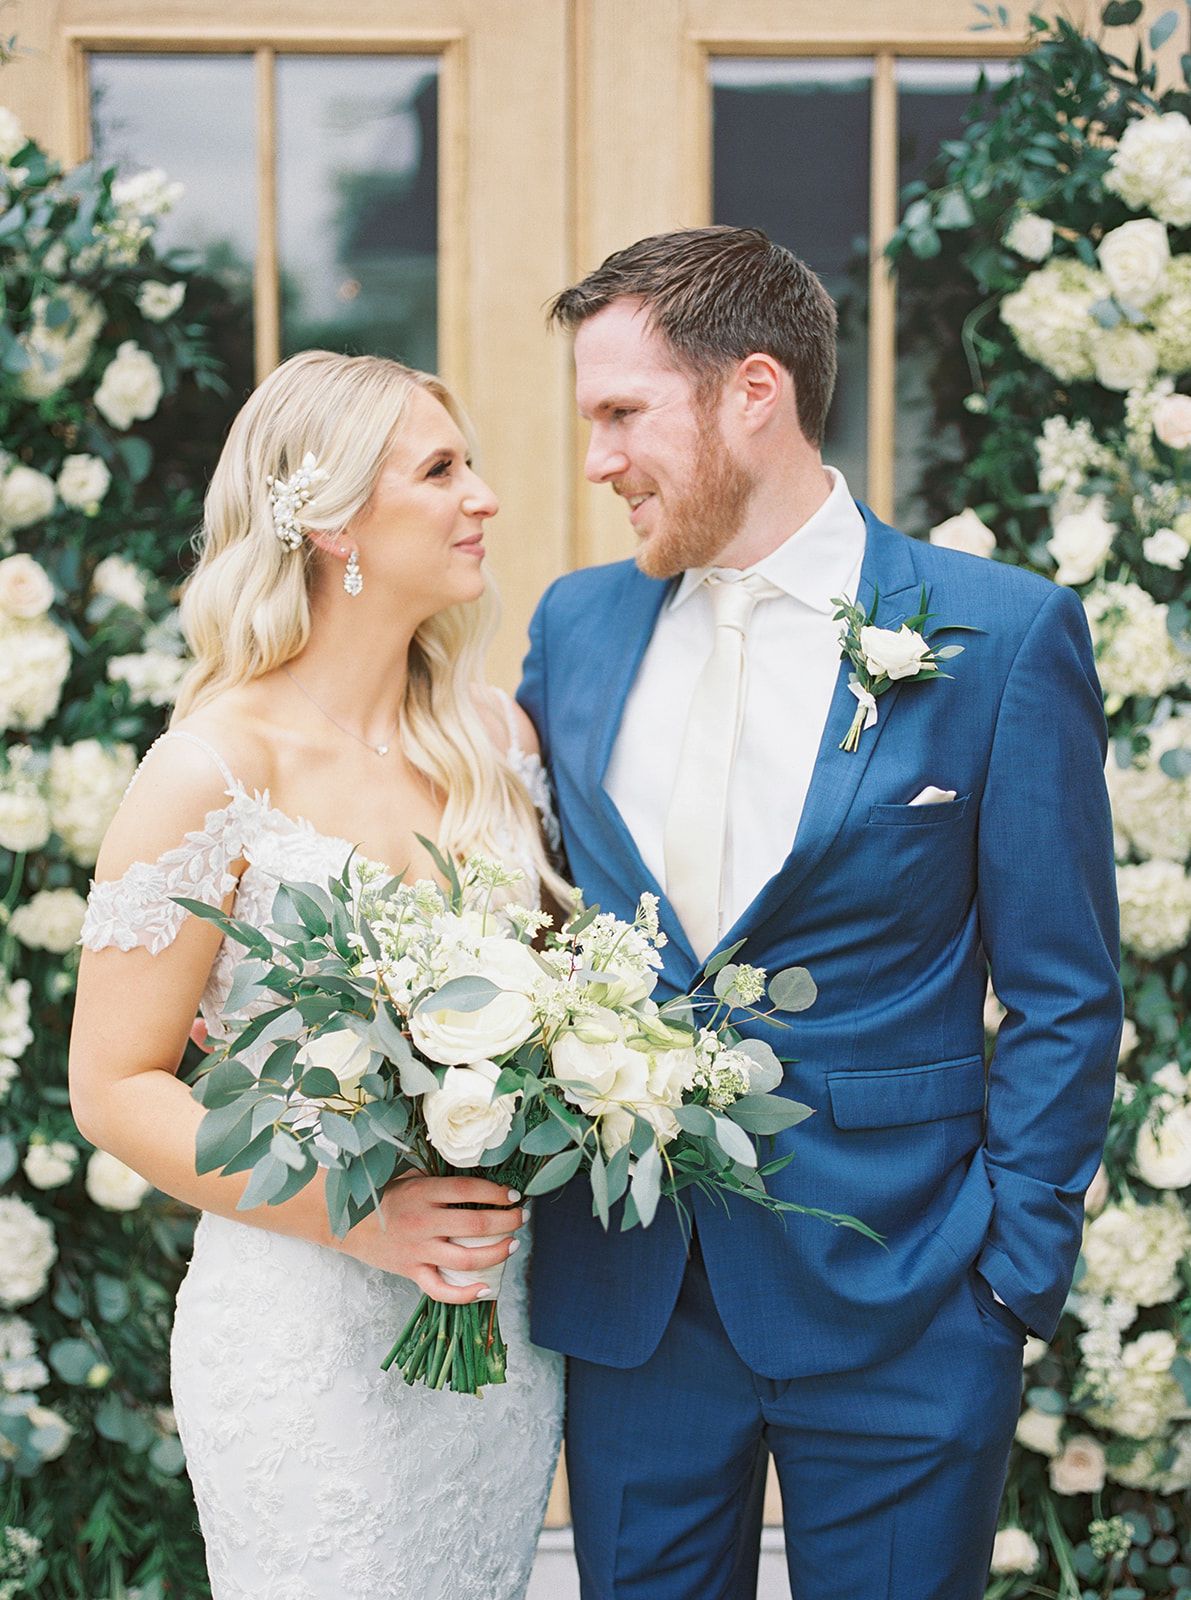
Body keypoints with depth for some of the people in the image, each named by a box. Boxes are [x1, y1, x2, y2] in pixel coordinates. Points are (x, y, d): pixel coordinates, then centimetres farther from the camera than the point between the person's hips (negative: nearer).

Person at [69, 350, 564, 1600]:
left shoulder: (496, 740, 3)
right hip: (309, 1340, -5)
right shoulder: (216, 775, -14)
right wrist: (360, 1219, -20)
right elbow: (116, 1087, -11)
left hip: (503, 1313, 6)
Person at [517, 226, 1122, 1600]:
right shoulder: (577, 624, 5)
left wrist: (1015, 1277, -8)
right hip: (623, 1294, 4)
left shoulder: (1002, 635, -7)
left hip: (896, 1313, -3)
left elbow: (1062, 999, -5)